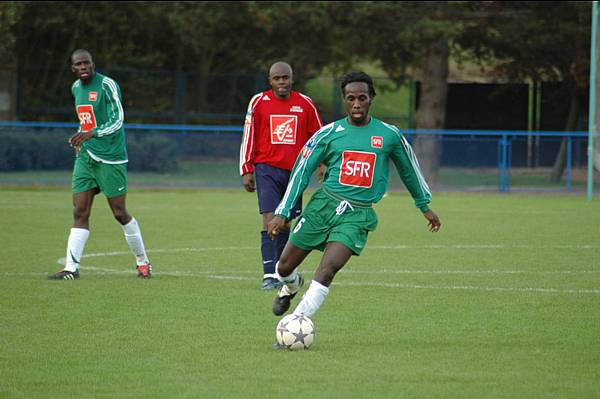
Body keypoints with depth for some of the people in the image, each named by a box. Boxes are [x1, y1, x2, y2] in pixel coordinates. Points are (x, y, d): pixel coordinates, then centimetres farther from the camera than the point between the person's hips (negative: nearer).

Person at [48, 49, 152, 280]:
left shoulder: (107, 85, -11)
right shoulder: (76, 88, 12)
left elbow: (118, 120, -20)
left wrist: (92, 133, -33)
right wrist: (80, 139, 13)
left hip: (110, 157, -6)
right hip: (86, 157, 6)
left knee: (119, 213, 1)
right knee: (80, 213, -4)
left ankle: (142, 261, 18)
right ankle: (71, 268, -7)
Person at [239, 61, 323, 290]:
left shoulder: (305, 104, 5)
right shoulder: (259, 102, 1)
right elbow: (249, 138, 4)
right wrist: (247, 171, 1)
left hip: (294, 170, 2)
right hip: (267, 169, -2)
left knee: (285, 222, 8)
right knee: (270, 220, -14)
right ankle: (269, 276, -18)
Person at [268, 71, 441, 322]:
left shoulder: (389, 135, 4)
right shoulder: (329, 133, 1)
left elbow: (409, 169, 19)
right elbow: (302, 170, 3)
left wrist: (425, 206, 27)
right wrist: (283, 213, -3)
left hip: (357, 215, -1)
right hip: (323, 204, 1)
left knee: (328, 270, -24)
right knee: (284, 268, 8)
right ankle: (292, 287, 45)